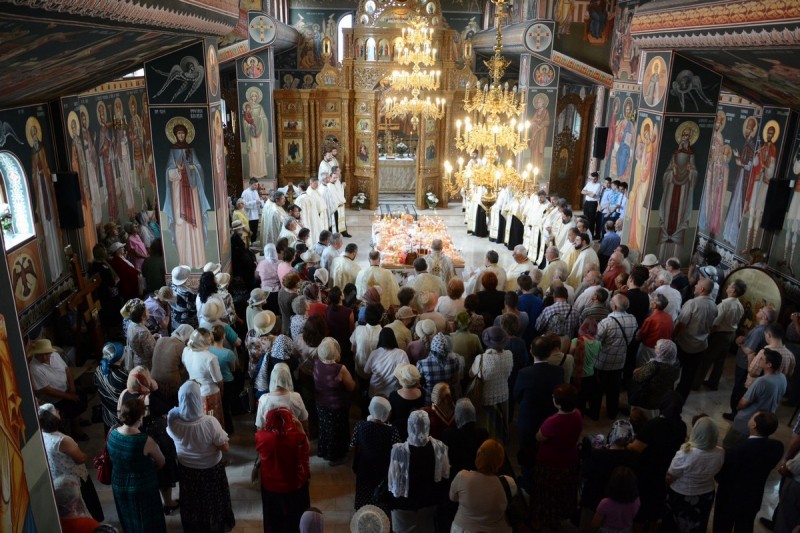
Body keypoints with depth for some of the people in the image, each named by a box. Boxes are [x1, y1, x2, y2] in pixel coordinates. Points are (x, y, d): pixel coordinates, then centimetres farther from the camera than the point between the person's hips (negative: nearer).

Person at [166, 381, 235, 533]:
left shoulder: (173, 419, -27)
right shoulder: (209, 422, -36)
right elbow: (225, 447, -23)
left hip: (186, 468, 3)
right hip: (211, 468, -2)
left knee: (191, 500, 30)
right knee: (212, 500, 26)